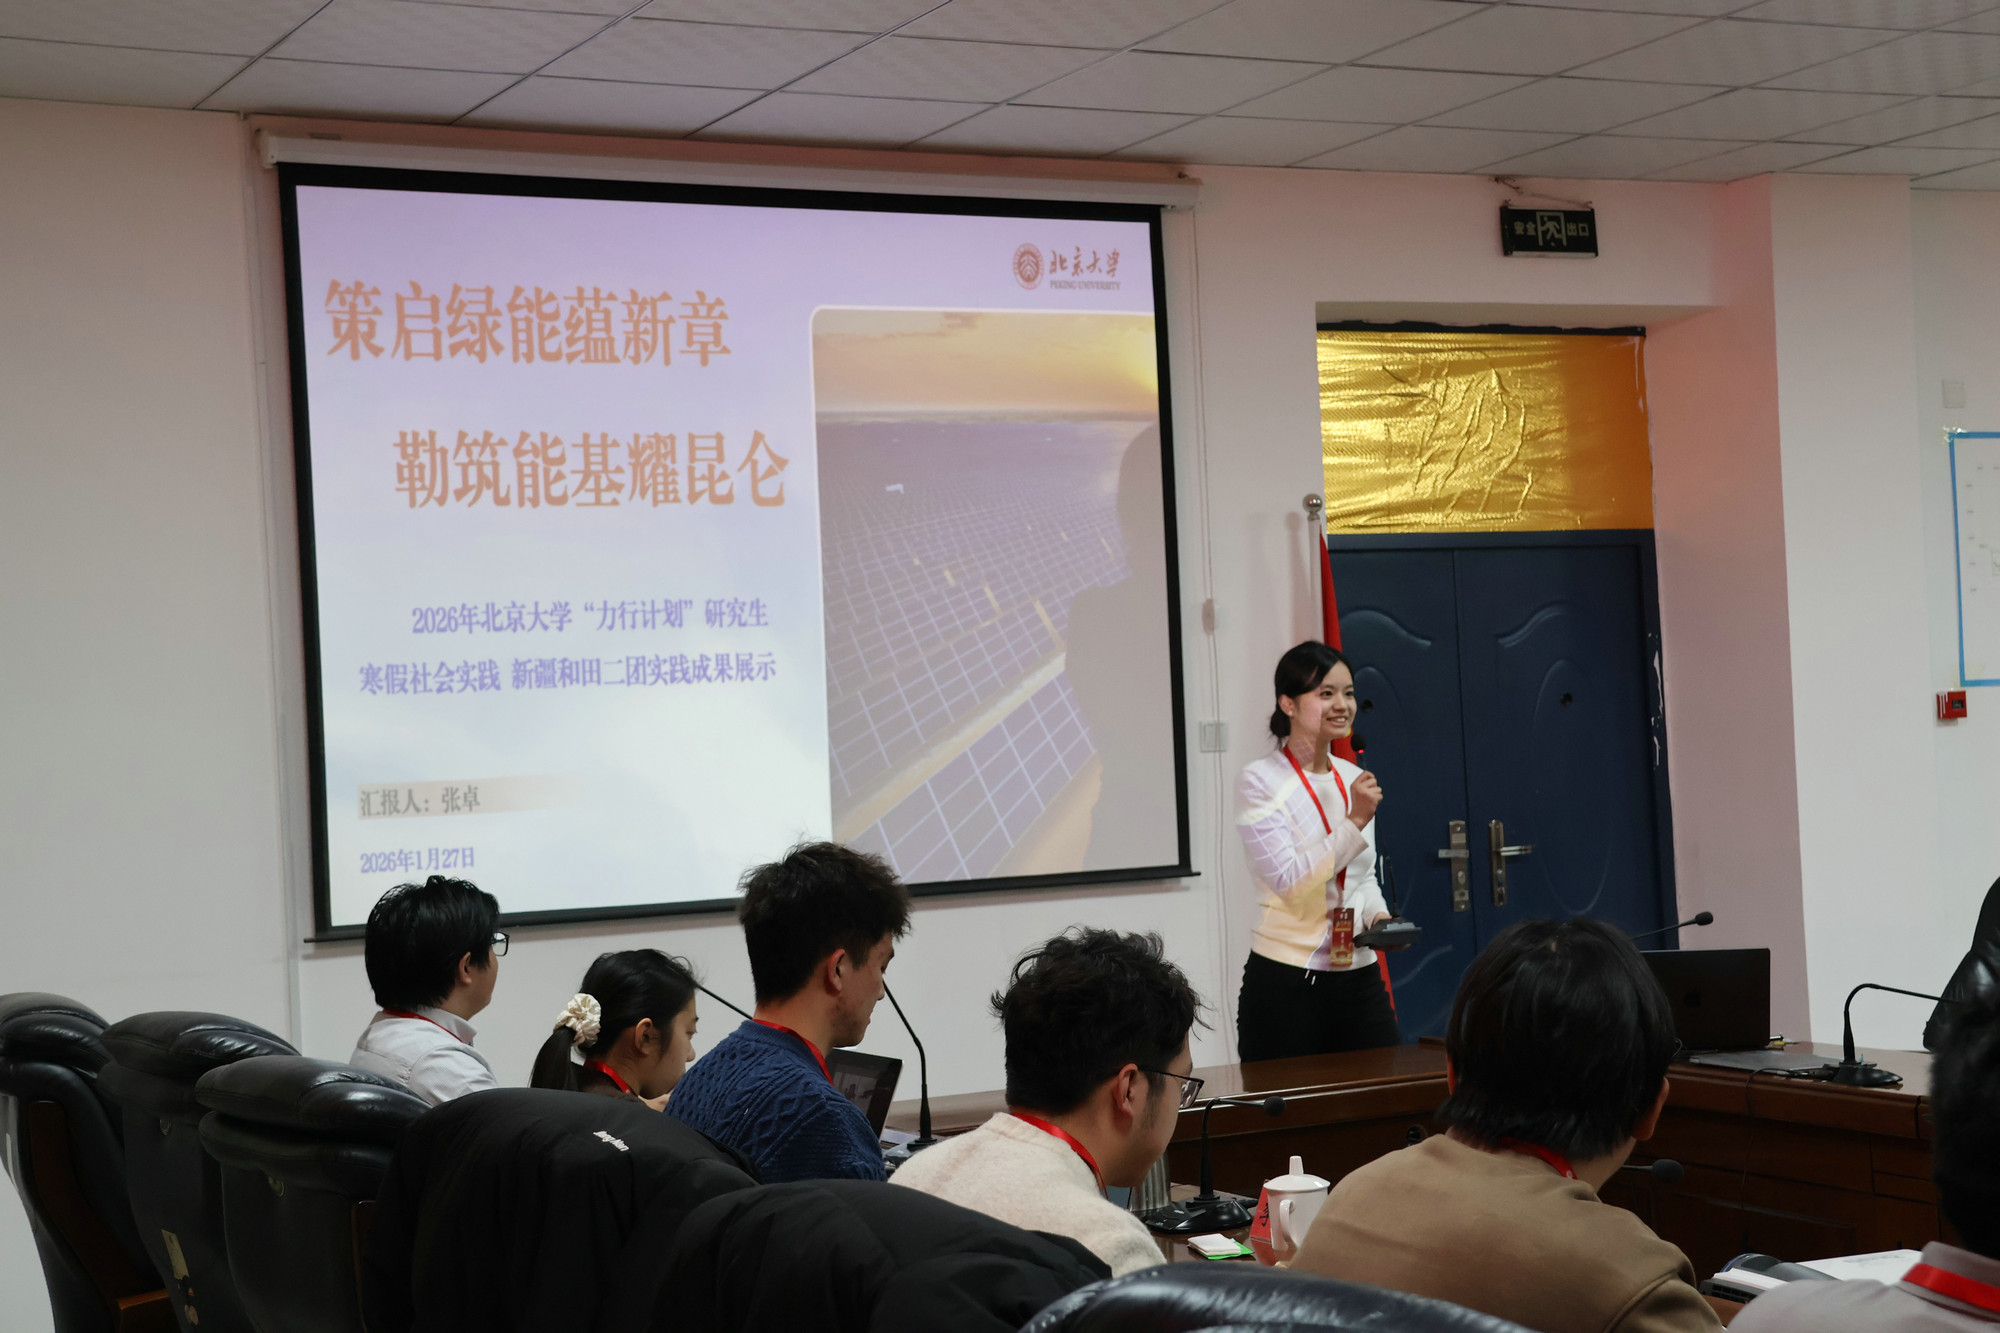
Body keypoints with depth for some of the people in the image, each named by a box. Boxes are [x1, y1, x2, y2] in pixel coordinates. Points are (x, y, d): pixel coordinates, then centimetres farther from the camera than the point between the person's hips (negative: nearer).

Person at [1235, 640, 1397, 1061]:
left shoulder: (1354, 780, 11)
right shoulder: (1259, 781, -8)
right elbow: (1289, 879, -16)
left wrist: (1378, 916, 1)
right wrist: (1355, 822, -18)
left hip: (1359, 977, 6)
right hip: (1285, 983, -6)